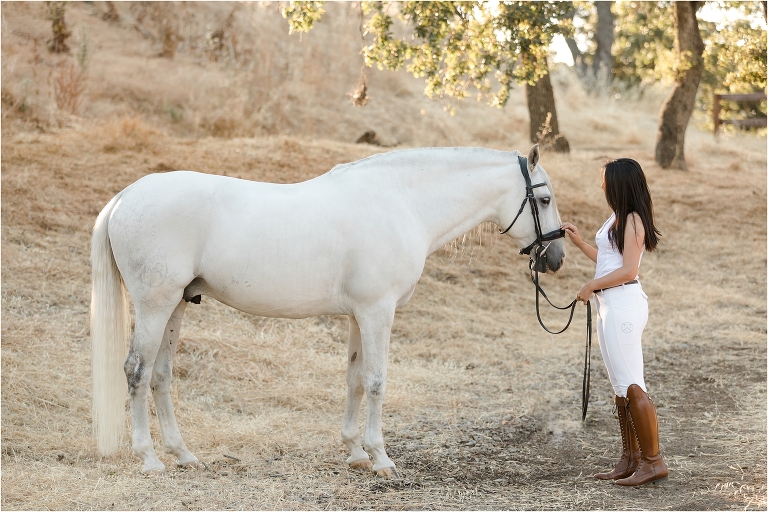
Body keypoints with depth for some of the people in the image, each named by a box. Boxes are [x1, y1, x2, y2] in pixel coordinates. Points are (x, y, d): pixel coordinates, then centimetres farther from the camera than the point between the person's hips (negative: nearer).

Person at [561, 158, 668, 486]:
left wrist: (591, 286, -12)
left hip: (624, 304, -11)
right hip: (610, 305, 11)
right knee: (621, 387, 12)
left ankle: (653, 461, -6)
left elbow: (628, 270, -19)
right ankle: (630, 459, 17)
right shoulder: (618, 219, 17)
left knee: (631, 385, -9)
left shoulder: (632, 220, -12)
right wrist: (579, 242, 22)